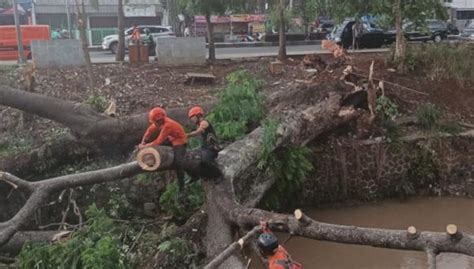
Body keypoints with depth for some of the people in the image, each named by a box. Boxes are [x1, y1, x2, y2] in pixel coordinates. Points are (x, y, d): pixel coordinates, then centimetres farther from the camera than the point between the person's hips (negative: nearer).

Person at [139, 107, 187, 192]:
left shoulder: (167, 125, -36)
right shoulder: (159, 121, -14)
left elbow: (159, 141, -35)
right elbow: (150, 131, -2)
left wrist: (144, 146, -31)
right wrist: (142, 143, -10)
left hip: (179, 142, -9)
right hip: (171, 139, 9)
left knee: (178, 162, -19)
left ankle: (181, 186, -10)